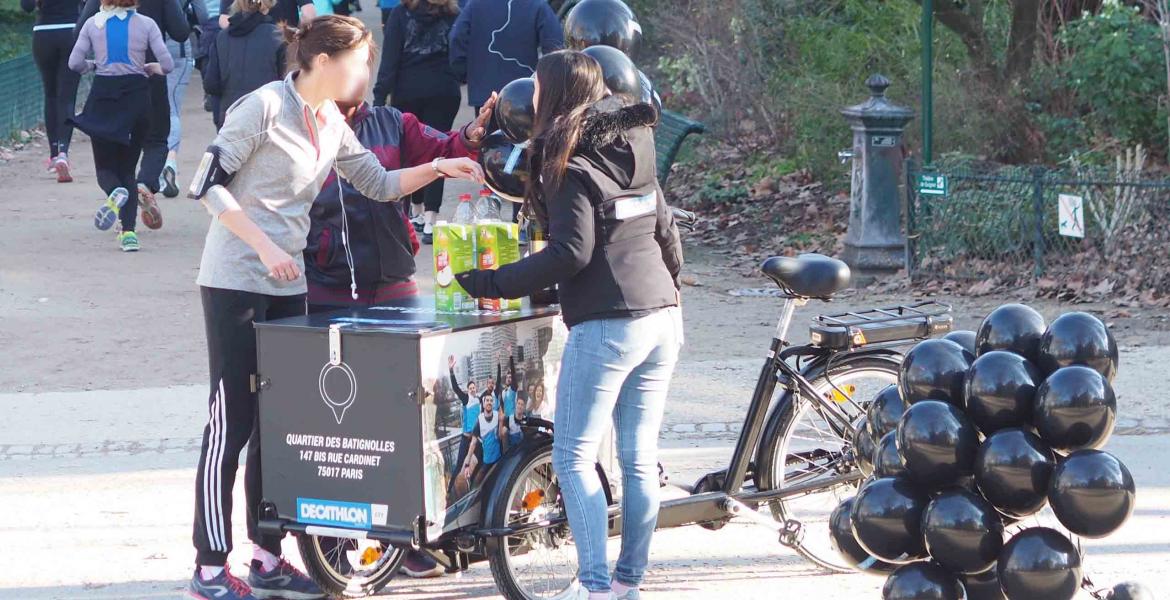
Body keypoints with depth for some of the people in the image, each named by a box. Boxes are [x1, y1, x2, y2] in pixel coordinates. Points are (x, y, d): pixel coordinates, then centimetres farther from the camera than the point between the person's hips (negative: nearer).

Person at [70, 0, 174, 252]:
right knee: (127, 168, 12)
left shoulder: (93, 24, 1)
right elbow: (167, 65, -6)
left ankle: (116, 193, -27)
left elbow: (75, 63, -4)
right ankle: (128, 232, -3)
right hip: (136, 96, 0)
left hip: (103, 97, 0)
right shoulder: (145, 24, -1)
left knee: (105, 167, 11)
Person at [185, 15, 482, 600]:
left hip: (286, 286, 8)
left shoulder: (332, 124, 11)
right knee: (231, 424, -6)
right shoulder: (265, 106, -13)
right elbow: (208, 183, -13)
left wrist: (438, 168, 7)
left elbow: (380, 184, 20)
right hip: (236, 283, -8)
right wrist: (264, 246, -19)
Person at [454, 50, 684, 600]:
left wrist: (493, 283, -14)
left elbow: (571, 253, -18)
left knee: (573, 458, -1)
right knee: (639, 458, 10)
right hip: (662, 319, 8)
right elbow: (664, 228, 17)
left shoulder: (569, 164, -10)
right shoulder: (632, 151, 12)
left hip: (606, 325, -8)